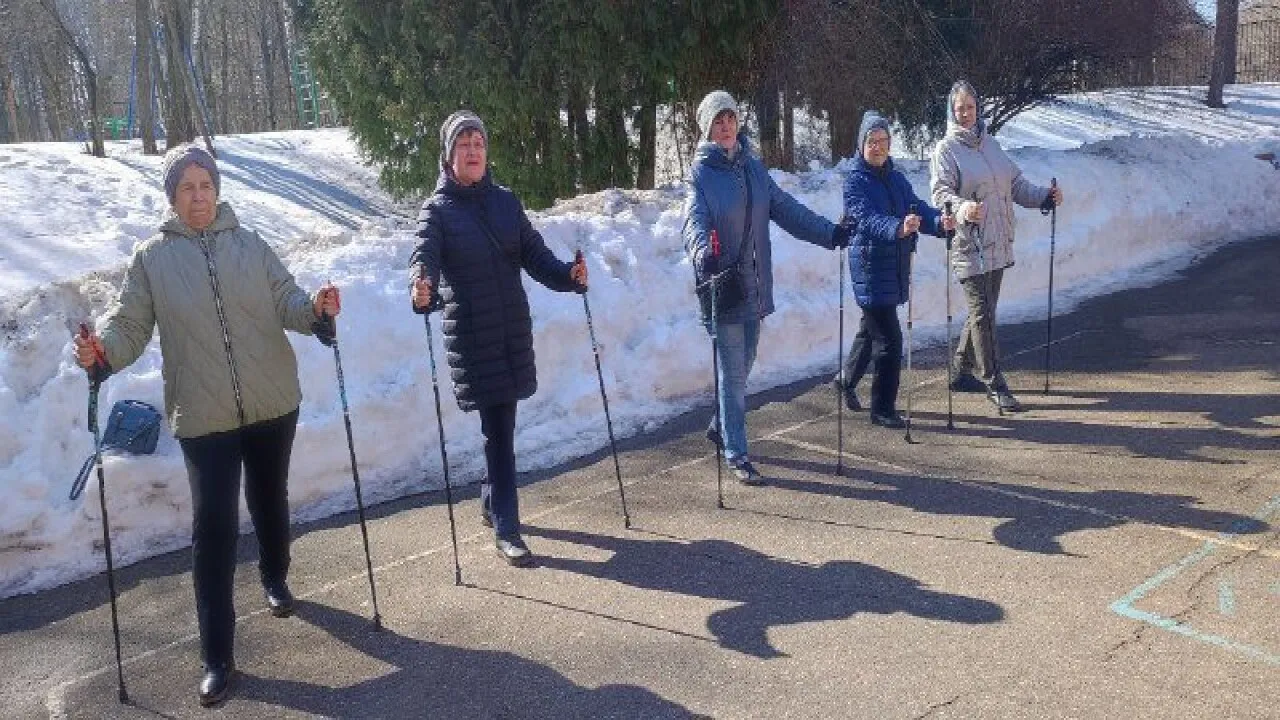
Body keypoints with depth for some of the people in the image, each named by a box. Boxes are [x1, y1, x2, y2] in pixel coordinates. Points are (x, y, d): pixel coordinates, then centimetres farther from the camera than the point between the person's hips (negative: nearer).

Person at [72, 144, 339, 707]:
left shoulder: (248, 245, 3)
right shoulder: (152, 258, 0)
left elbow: (285, 303, -1)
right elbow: (130, 322, -3)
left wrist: (315, 308, -23)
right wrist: (102, 351, -25)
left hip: (272, 404, 2)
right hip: (204, 416, -2)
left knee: (270, 501, 20)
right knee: (213, 527, -7)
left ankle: (275, 578, 50)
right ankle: (217, 658, 1)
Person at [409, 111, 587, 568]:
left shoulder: (505, 201, 12)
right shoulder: (437, 209, -1)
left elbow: (533, 254, 7)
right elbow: (425, 255, -17)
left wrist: (567, 276, -13)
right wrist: (422, 288, -40)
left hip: (513, 329, 4)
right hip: (472, 334, -4)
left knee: (502, 424, 13)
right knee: (497, 428, -6)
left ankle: (493, 503, 35)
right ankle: (506, 530, 2)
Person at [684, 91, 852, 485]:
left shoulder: (753, 167, 12)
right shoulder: (701, 172, -6)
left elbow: (786, 209, 13)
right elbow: (695, 220, -21)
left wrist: (828, 232, 4)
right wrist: (703, 252, -42)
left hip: (753, 286, 6)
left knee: (742, 366, 16)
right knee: (733, 371, -2)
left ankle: (721, 426, 39)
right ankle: (736, 454, 9)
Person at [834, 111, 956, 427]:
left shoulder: (897, 179, 12)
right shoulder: (855, 181, -9)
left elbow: (918, 208, -1)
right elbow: (868, 218, -26)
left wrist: (940, 221, -23)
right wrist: (898, 228, -45)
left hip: (895, 267, 7)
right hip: (870, 268, -7)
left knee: (871, 329, 23)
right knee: (889, 338, -9)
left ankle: (846, 380, 45)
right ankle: (882, 408, 3)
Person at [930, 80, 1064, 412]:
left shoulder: (989, 143, 16)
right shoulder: (946, 149, -4)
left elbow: (1016, 183, 21)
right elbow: (941, 192, -17)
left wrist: (1044, 196, 7)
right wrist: (962, 208, -37)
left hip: (997, 244, 7)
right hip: (970, 246, -7)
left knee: (984, 311, 14)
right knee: (982, 314, -5)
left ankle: (961, 371, 28)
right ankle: (995, 385, 1)